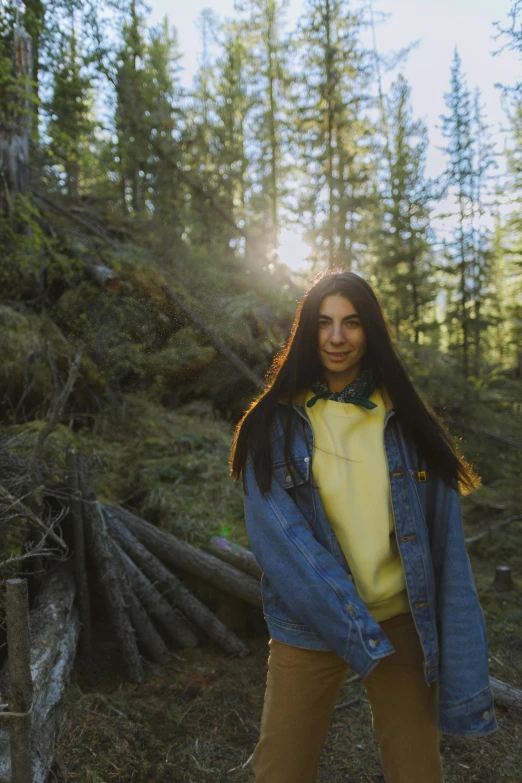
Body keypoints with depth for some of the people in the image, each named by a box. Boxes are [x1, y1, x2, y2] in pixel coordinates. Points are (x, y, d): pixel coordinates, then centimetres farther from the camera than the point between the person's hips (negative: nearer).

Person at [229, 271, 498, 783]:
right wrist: (350, 621, -20)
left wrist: (462, 668, -3)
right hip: (309, 626, -1)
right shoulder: (276, 422, -5)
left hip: (402, 622, 1)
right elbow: (274, 531, -13)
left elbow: (443, 540, -1)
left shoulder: (405, 420, -1)